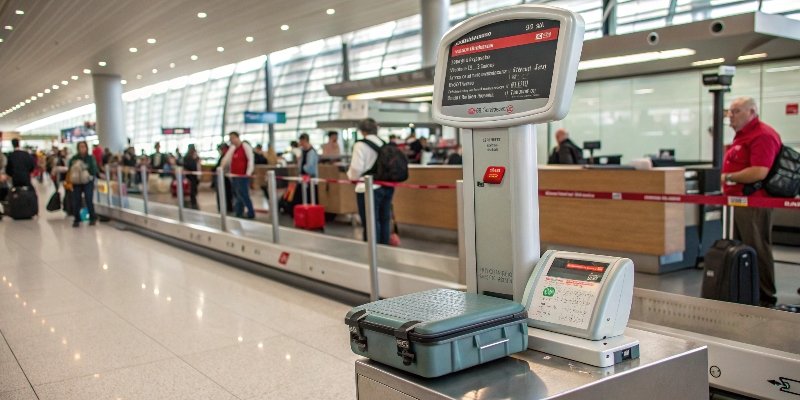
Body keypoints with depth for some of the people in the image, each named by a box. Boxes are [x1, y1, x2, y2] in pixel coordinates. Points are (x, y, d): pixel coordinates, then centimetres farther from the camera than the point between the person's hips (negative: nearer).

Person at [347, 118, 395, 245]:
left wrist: (351, 176, 7)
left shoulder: (360, 145, -10)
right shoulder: (385, 144, 8)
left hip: (369, 188, -6)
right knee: (384, 220, 15)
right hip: (387, 186, 6)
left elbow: (356, 169, -13)